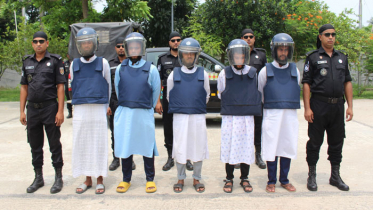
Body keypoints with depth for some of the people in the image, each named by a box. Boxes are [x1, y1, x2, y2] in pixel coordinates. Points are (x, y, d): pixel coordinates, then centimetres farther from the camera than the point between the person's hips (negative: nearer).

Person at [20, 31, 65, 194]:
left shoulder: (55, 61, -2)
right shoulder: (27, 62, 10)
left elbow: (60, 87, -6)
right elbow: (24, 87, 12)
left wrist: (60, 111, -12)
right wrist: (22, 111, 6)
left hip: (50, 108, -4)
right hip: (32, 109, 4)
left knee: (54, 144, 4)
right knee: (35, 145, 12)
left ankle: (58, 178, 15)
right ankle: (38, 178, 25)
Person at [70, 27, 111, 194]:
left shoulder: (103, 63, 4)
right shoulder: (74, 64, 10)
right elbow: (73, 86, 17)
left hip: (99, 111, -2)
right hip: (80, 111, 2)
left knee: (99, 145, 1)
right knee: (82, 145, 5)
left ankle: (99, 180, 12)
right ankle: (87, 180, 17)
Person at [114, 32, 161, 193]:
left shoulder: (151, 69, -2)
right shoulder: (120, 69, 5)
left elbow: (156, 90, 7)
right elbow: (117, 89, 14)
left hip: (144, 114, -2)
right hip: (124, 113, 2)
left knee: (147, 146, 4)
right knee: (125, 146, 7)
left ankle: (150, 180, 18)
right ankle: (126, 180, 21)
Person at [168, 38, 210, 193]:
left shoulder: (203, 74, 6)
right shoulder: (174, 74, 5)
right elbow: (169, 96, 13)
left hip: (198, 116, 1)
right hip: (180, 116, 0)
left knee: (198, 147, 4)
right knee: (180, 148, 2)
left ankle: (196, 179, 19)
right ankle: (180, 179, 17)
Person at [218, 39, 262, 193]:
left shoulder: (253, 73, 2)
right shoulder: (224, 74, 0)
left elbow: (258, 94, 12)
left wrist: (248, 105, 8)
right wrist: (231, 105, 9)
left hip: (247, 117, 1)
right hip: (229, 117, -1)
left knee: (246, 146, 6)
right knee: (229, 147, 3)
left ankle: (244, 179, 20)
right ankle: (229, 179, 17)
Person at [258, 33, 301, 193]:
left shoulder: (295, 70, 10)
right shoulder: (266, 71, 2)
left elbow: (297, 92, 19)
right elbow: (259, 93, 11)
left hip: (290, 115, 3)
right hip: (271, 114, -2)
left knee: (288, 147, 7)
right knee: (271, 148, 0)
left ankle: (284, 180, 21)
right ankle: (271, 181, 12)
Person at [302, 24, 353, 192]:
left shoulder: (342, 58, 13)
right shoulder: (313, 57, 0)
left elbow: (347, 82, 14)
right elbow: (306, 84, -4)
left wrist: (350, 106, 6)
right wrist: (307, 108, -11)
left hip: (338, 105, 4)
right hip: (319, 105, -4)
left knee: (337, 142, 11)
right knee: (315, 141, 4)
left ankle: (335, 176, 24)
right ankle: (312, 176, 17)